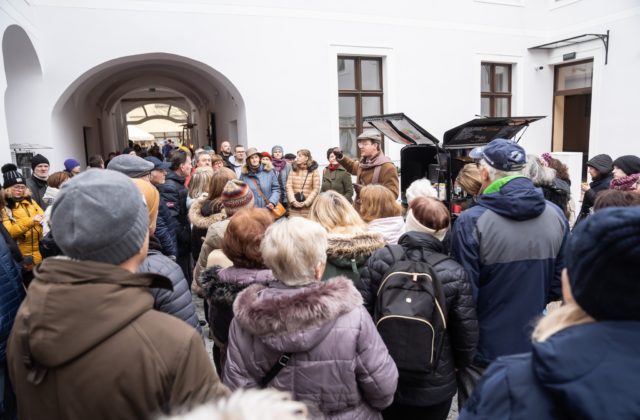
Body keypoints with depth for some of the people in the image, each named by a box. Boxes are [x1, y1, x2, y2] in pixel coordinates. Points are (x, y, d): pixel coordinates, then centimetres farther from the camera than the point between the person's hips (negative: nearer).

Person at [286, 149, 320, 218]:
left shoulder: (314, 170, 2)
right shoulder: (293, 170, 11)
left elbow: (316, 189, -3)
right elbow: (289, 186, 3)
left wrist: (306, 202, -10)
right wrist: (293, 201, -10)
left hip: (309, 206, -2)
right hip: (294, 207, 3)